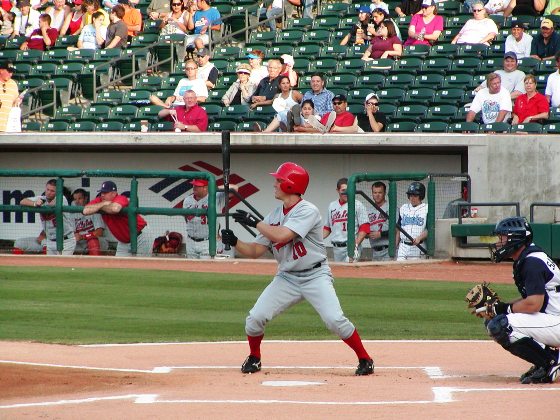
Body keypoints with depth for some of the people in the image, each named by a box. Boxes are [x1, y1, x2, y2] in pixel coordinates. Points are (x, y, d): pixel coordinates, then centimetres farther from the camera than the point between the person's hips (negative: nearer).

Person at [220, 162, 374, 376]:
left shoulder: (308, 211, -16)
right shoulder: (274, 216, 5)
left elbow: (282, 236, -30)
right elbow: (256, 251, 4)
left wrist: (254, 222, -21)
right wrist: (234, 242, -13)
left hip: (315, 276, -6)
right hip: (287, 278, 6)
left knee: (335, 320, -21)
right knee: (255, 318, -6)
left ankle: (365, 359, -3)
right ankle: (254, 358, 19)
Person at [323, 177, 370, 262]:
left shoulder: (358, 205, -4)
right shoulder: (332, 206, 14)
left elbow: (364, 228, -9)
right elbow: (327, 228, 22)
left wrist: (356, 244, -20)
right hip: (336, 248, 6)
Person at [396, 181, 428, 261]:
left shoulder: (426, 209, 0)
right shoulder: (403, 208, 16)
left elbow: (429, 230, -7)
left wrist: (419, 238, -23)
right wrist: (396, 246, 15)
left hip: (419, 247, -4)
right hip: (403, 247, 4)